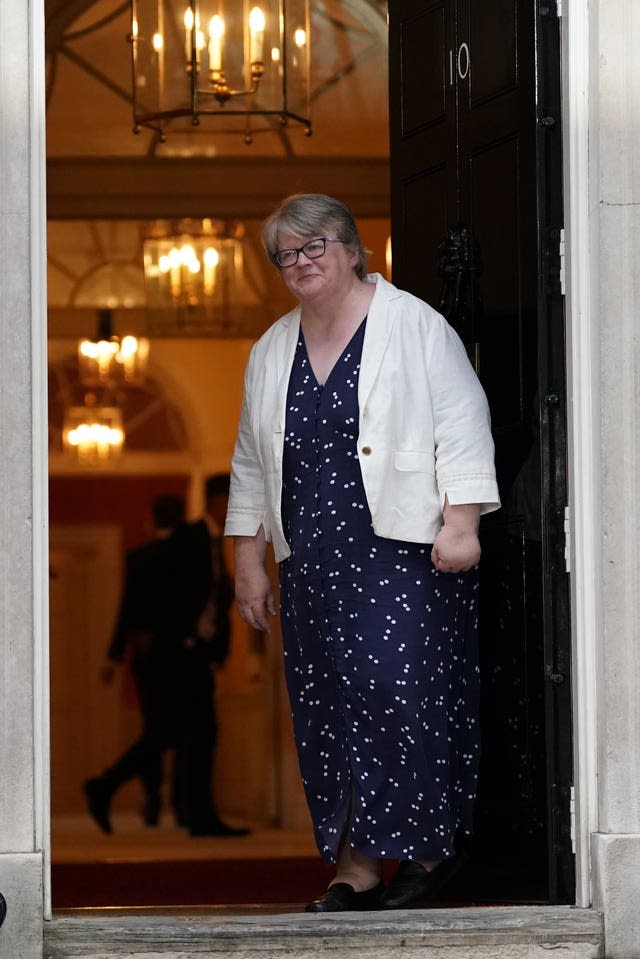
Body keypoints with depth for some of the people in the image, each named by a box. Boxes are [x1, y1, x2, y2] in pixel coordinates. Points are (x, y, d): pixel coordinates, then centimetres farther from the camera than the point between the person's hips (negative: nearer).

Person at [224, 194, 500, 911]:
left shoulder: (414, 327, 0)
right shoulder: (271, 353, 17)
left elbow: (461, 427, -5)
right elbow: (251, 465, 21)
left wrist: (460, 521, -14)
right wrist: (248, 561, 17)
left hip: (402, 555, -5)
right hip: (313, 564, 5)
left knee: (397, 691, -14)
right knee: (328, 711, 1)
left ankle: (427, 850, -3)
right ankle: (355, 869, 4)